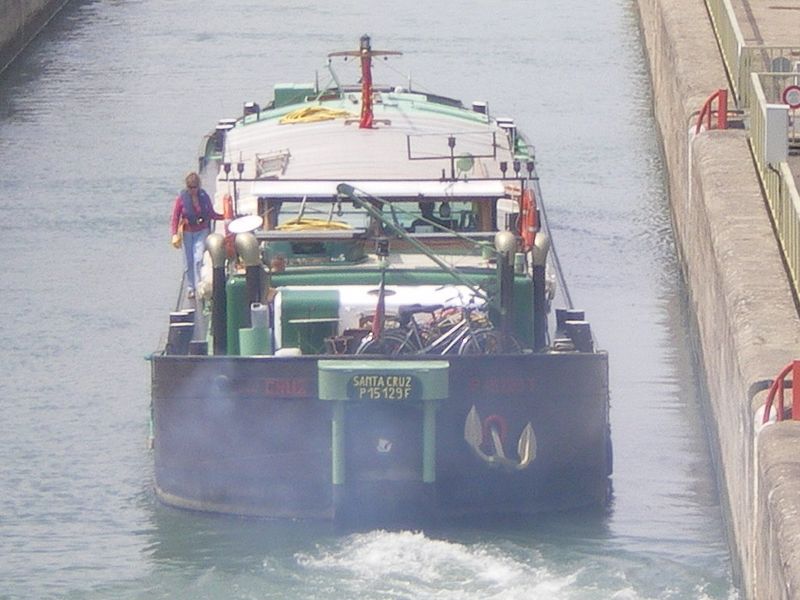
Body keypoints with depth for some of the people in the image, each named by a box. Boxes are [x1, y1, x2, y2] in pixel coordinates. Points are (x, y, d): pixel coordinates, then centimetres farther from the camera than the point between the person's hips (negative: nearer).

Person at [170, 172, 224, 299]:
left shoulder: (204, 197, -3)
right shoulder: (182, 198, -7)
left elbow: (212, 214, 9)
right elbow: (175, 218, -5)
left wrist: (226, 216, -5)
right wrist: (174, 234, -15)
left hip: (201, 231, 0)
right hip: (187, 232, 0)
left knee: (199, 259, -14)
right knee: (189, 262, 5)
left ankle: (199, 287, -9)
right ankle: (190, 288, 19)